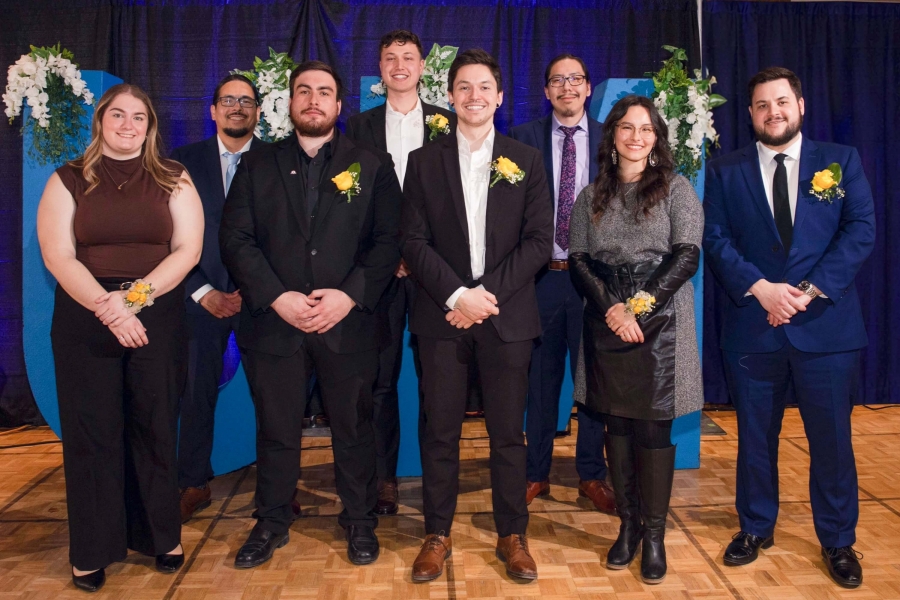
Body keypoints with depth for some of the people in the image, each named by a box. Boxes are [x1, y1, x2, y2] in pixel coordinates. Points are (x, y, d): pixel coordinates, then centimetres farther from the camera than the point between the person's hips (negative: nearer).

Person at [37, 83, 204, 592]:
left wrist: (134, 296, -15)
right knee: (92, 433, 5)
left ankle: (162, 536, 21)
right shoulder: (68, 181, 6)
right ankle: (94, 550, 18)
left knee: (155, 429, 6)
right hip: (84, 321, 0)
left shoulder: (173, 179, 6)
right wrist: (106, 308, -17)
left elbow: (188, 249, -3)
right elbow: (58, 256, -4)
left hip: (158, 318, 0)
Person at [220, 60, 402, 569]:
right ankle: (272, 524, 29)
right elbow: (236, 239, 1)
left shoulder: (373, 164, 6)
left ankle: (360, 521, 27)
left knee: (354, 427, 9)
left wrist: (350, 295, -15)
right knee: (276, 430, 11)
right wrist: (278, 298, -12)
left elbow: (388, 240, -2)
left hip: (347, 321, -1)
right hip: (274, 320, 2)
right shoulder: (257, 166, 11)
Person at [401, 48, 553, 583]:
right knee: (440, 432, 6)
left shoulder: (526, 161, 8)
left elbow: (539, 241, 0)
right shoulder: (425, 161, 8)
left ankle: (513, 534, 22)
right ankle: (437, 534, 21)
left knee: (508, 432, 6)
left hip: (507, 315, 0)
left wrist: (489, 293, -11)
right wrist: (457, 295, -13)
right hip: (443, 315, 0)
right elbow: (414, 241, 0)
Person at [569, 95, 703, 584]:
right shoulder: (592, 196, 12)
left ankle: (654, 534, 13)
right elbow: (577, 260, 4)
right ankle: (628, 524, 21)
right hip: (606, 325, 3)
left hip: (660, 324, -2)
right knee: (617, 425, 7)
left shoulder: (676, 189, 4)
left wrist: (641, 307, -15)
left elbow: (687, 255, -5)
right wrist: (611, 309, -12)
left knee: (653, 428, 0)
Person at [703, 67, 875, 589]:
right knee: (755, 435, 11)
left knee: (832, 437, 8)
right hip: (753, 326, 1)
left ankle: (839, 541, 26)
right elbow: (717, 239, -2)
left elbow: (861, 230, -2)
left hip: (828, 324, 0)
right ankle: (756, 528, 29)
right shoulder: (726, 172, 6)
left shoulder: (842, 161, 6)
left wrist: (809, 290, -14)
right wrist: (761, 288, -16)